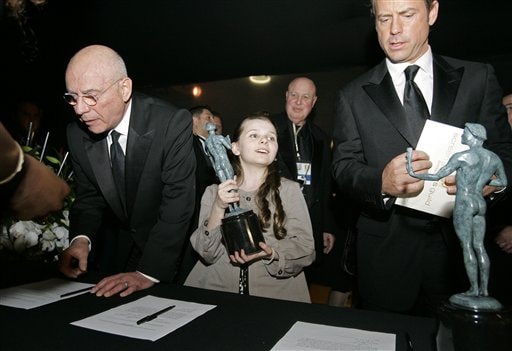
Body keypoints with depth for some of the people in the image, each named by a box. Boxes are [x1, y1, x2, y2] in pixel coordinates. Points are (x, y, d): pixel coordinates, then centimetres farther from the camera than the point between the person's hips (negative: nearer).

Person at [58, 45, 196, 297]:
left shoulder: (172, 123, -24)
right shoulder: (77, 132, -8)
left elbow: (177, 202, -27)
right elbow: (89, 196, 1)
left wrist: (147, 273, -32)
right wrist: (81, 239, -19)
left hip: (170, 251, -3)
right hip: (114, 248, 4)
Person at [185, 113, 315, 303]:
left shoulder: (289, 189, 0)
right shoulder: (213, 192, 5)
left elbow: (306, 249, -1)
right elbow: (206, 254, -1)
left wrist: (271, 254, -19)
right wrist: (218, 208, -15)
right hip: (217, 288, 2)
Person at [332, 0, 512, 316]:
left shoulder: (478, 78, 4)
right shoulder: (354, 95, 2)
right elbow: (344, 167, -3)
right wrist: (382, 182, -24)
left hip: (459, 244, 1)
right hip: (385, 251, 0)